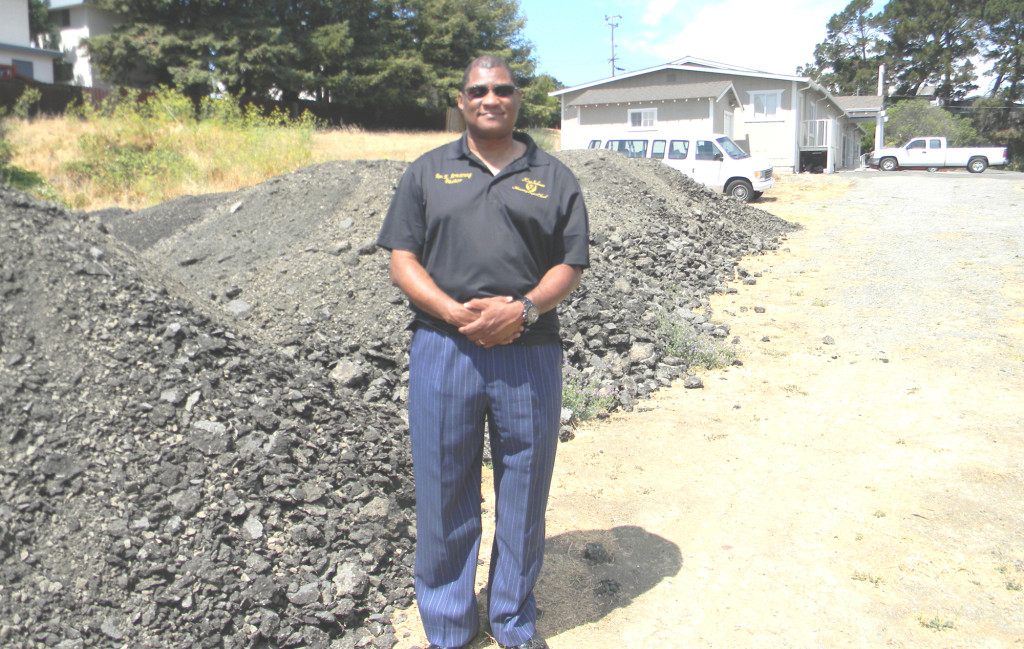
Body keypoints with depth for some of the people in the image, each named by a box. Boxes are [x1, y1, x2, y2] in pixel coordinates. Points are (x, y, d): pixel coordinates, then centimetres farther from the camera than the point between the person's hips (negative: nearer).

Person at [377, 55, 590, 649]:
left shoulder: (554, 177, 11)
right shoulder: (427, 171, 11)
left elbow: (570, 265, 4)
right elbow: (403, 260, 4)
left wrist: (523, 309, -15)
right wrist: (456, 313, -13)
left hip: (529, 353, 1)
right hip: (444, 350, 0)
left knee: (524, 491, 11)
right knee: (444, 492, 8)